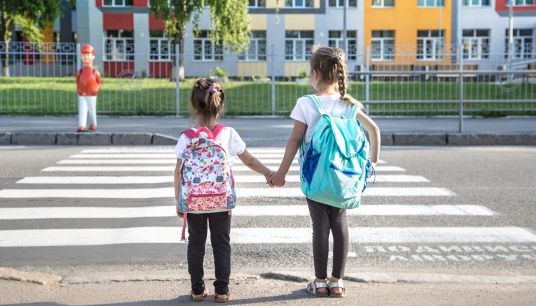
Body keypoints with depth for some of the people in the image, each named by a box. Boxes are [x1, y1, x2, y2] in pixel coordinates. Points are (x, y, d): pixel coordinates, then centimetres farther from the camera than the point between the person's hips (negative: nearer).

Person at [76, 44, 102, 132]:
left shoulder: (95, 72, -3)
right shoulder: (80, 72, 3)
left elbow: (99, 82, 3)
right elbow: (78, 82, 12)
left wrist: (96, 89, -7)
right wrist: (78, 90, 0)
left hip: (91, 95, -1)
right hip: (81, 95, 1)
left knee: (92, 111, 10)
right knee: (82, 110, -7)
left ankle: (93, 125, 28)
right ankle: (82, 126, -11)